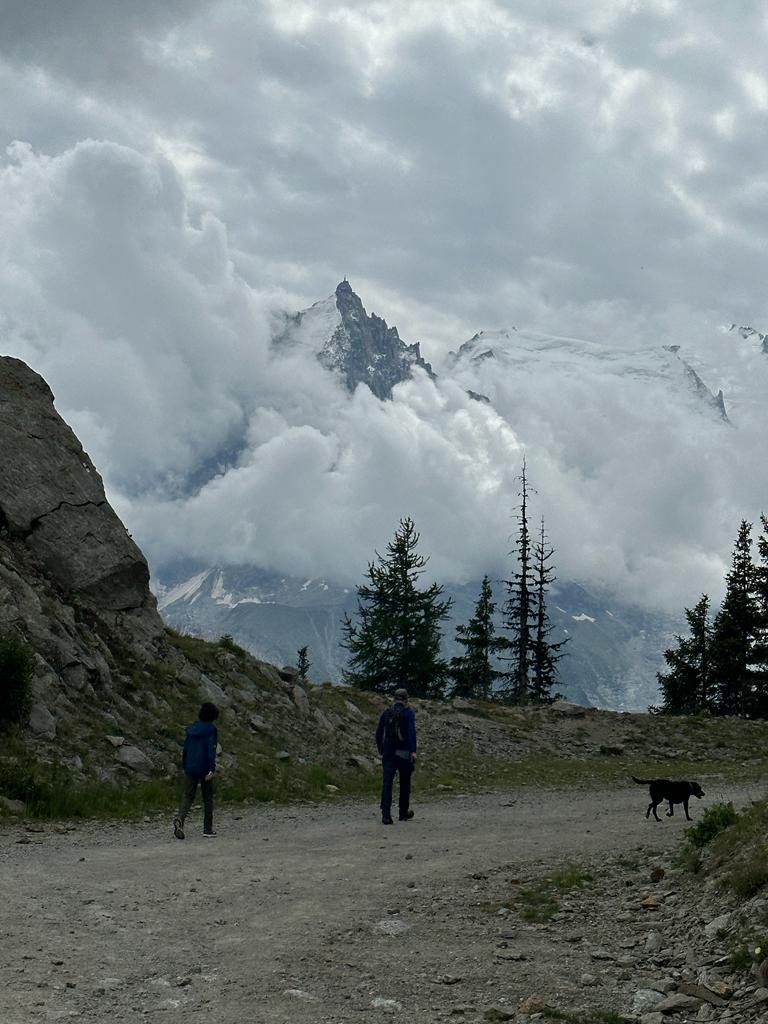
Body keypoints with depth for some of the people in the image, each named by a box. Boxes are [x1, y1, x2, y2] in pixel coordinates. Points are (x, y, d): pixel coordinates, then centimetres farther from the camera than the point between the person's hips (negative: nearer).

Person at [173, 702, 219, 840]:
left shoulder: (191, 728, 9)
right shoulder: (211, 729, -8)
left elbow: (185, 748, 13)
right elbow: (211, 749, -16)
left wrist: (184, 767, 21)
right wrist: (212, 769, -19)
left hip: (190, 768, 4)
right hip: (204, 769, -4)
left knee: (188, 796, 4)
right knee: (208, 798, 8)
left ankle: (179, 818, -23)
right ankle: (208, 829, 12)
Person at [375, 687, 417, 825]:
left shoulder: (386, 713, 9)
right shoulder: (408, 713, -3)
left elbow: (378, 733, 13)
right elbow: (412, 732, -16)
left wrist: (381, 750, 24)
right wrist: (413, 751, -19)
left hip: (388, 753, 2)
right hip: (404, 753, -2)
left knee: (387, 784, -4)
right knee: (405, 783, 15)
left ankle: (386, 815, -17)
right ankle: (404, 812, 26)